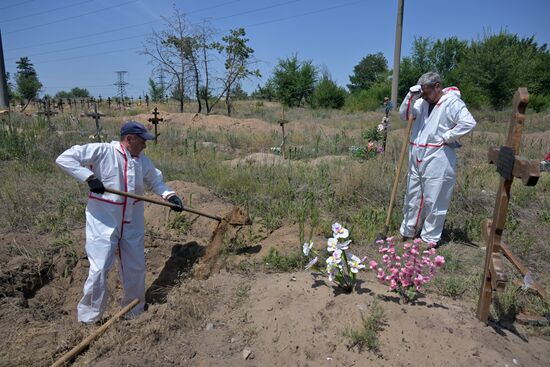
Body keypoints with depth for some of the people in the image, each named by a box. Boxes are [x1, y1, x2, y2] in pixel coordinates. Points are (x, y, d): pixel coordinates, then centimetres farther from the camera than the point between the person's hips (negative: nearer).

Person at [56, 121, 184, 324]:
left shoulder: (143, 161, 3)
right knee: (99, 270, -3)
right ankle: (88, 319, 20)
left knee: (136, 268, 14)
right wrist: (89, 177, -25)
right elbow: (64, 158, -14)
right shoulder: (101, 151, -13)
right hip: (103, 223, -5)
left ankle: (134, 311, 36)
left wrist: (170, 195, -4)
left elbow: (156, 182, 15)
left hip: (132, 224, 5)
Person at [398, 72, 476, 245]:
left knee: (433, 202, 3)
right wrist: (411, 97, -5)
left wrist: (447, 137, -16)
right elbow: (404, 115, 7)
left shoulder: (452, 102, -10)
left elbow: (469, 122, -22)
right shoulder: (423, 102, 10)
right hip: (417, 160, 7)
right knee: (412, 198, 16)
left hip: (437, 162, -7)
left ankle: (429, 240, 16)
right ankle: (407, 233, 31)